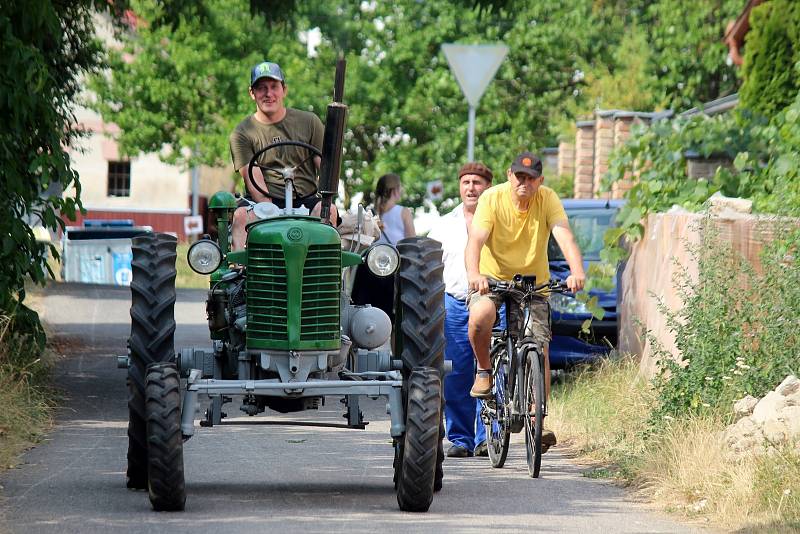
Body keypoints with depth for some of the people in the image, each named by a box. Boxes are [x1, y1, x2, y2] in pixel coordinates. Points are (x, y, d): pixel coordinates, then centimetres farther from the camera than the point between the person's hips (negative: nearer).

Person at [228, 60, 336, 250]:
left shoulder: (309, 122, 11)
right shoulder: (242, 134, 5)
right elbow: (253, 179, -6)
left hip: (306, 200, 1)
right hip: (263, 202, -1)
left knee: (329, 211, -30)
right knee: (241, 214, -33)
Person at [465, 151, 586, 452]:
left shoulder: (547, 199, -11)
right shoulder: (493, 198, -15)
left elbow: (564, 236, -24)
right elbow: (476, 239, -26)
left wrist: (577, 272, -43)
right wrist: (473, 274, -47)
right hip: (493, 278, -2)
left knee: (539, 349, -9)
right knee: (480, 316, -34)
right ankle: (484, 370, -6)